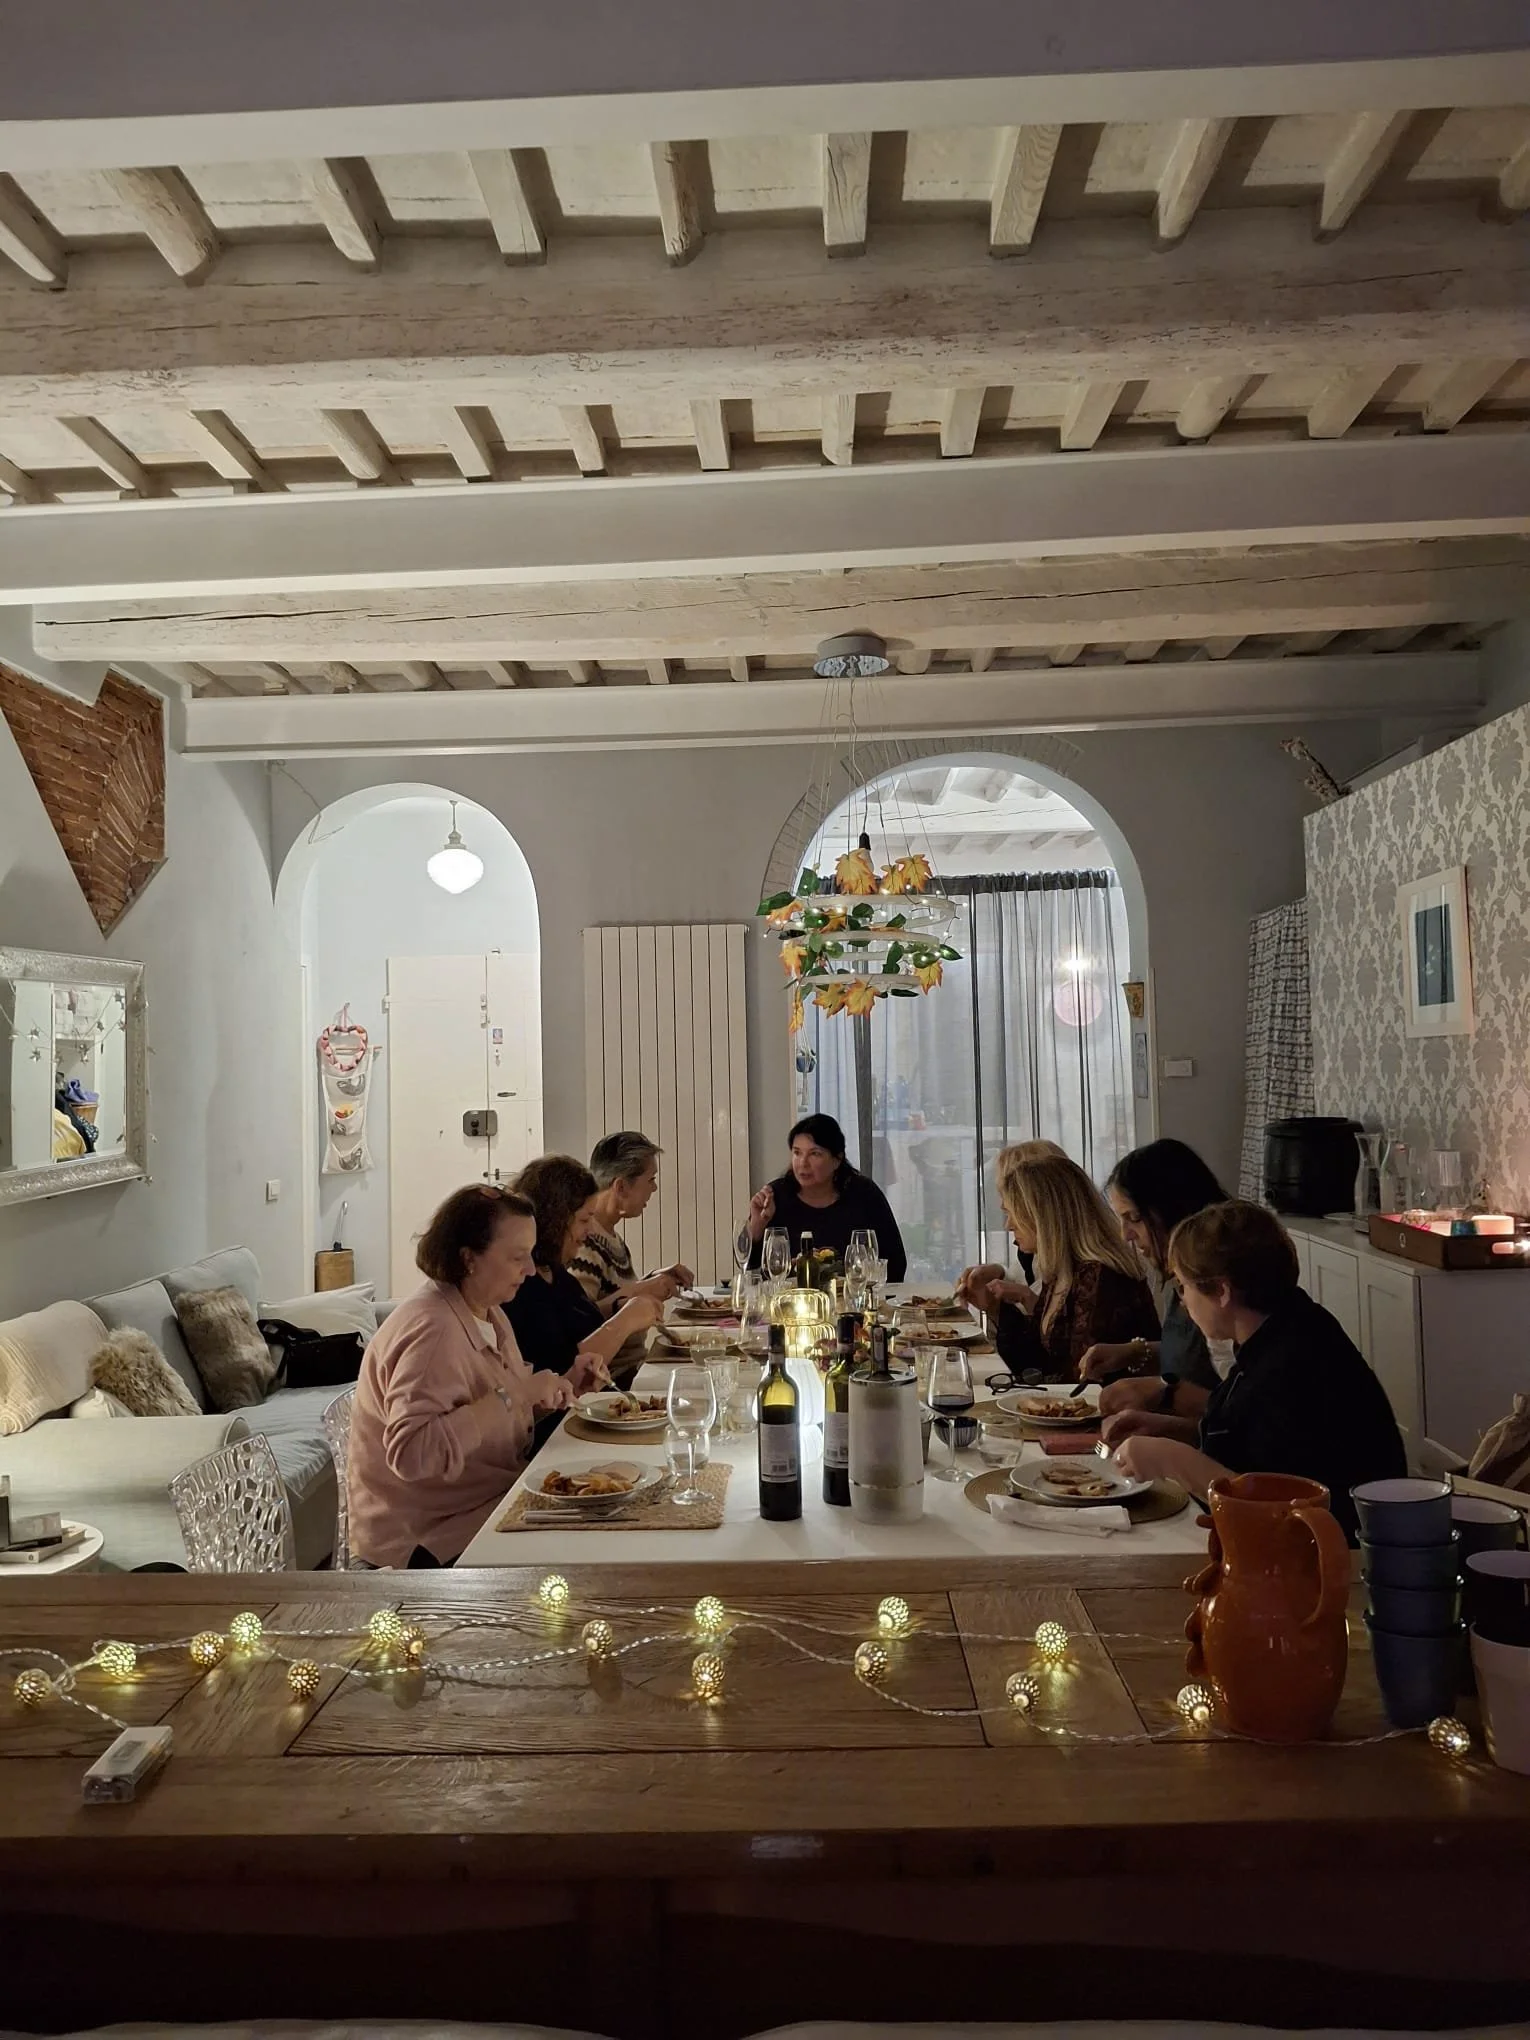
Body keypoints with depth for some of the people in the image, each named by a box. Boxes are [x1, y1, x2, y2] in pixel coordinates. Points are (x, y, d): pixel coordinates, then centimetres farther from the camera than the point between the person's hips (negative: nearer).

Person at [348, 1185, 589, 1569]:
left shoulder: (489, 1315, 8)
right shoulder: (431, 1329, -22)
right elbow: (411, 1453, -32)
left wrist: (563, 1385, -1)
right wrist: (511, 1395, -31)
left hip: (491, 1502, 9)